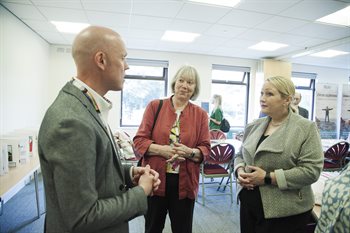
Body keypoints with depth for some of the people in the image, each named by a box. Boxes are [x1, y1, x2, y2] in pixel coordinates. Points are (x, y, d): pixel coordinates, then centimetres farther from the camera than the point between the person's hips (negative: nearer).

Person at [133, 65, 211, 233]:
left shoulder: (200, 114, 1)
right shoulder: (155, 106, -2)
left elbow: (205, 148, 2)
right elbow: (139, 140, -4)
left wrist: (190, 152, -19)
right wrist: (160, 149, -20)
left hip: (184, 181, 1)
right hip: (155, 179, 0)